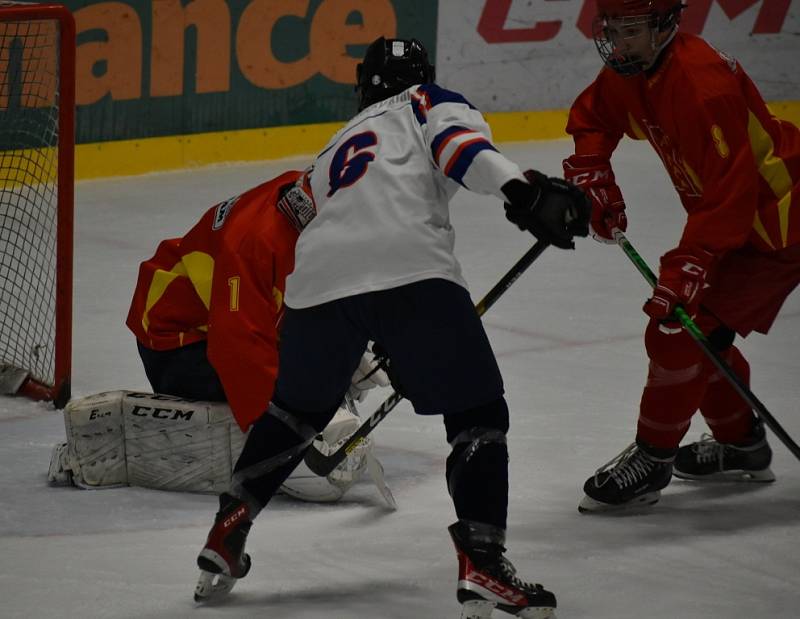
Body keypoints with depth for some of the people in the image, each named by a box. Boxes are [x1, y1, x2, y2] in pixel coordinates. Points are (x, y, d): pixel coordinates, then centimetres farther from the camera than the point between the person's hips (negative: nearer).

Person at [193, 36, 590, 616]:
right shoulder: (426, 102, 24)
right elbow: (457, 140, 0)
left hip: (319, 278, 5)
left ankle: (225, 540, 30)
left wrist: (389, 348, 55)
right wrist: (522, 189, -17)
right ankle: (482, 564, -11)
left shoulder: (335, 150, 41)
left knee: (296, 410, 29)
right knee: (479, 413, 4)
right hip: (410, 269, -5)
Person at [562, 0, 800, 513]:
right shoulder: (628, 74, -2)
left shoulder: (703, 84, -31)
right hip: (732, 218, 10)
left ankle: (653, 458, -1)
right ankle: (741, 443, 36)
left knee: (678, 329, -13)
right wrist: (592, 176, 1)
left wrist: (690, 264, -37)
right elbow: (592, 117, 18)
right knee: (701, 329, 18)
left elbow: (731, 189, -34)